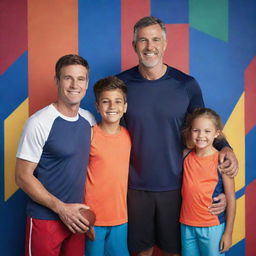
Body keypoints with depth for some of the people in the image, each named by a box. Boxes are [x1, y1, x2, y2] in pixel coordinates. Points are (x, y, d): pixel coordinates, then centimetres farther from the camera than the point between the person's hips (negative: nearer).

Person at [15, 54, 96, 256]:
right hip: (45, 219, -5)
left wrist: (85, 210, 6)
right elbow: (23, 176, -14)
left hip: (76, 216, 5)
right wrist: (61, 208, -15)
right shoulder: (39, 123, -16)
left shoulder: (89, 120, 3)